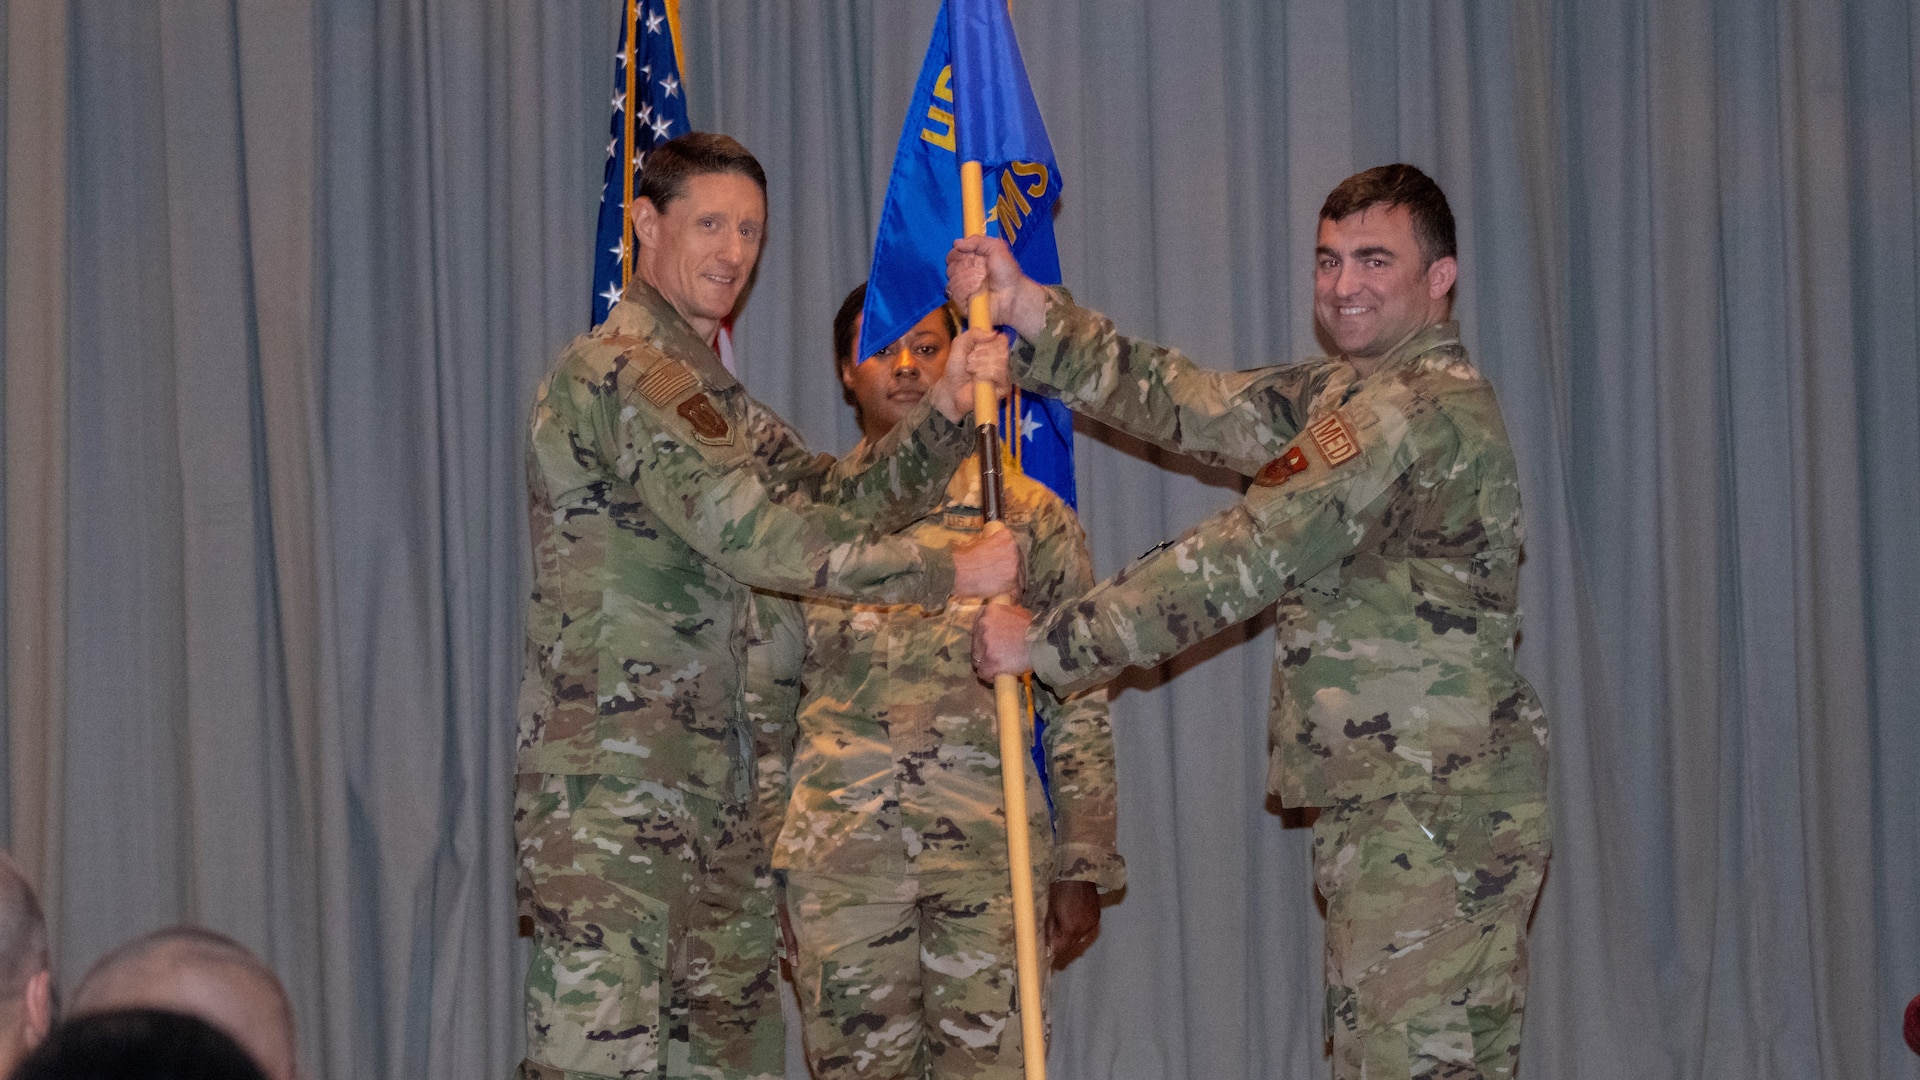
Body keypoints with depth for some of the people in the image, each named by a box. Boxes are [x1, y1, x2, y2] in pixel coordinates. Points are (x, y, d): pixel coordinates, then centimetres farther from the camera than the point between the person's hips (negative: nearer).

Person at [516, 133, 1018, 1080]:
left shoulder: (708, 391, 22)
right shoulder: (621, 372, -11)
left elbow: (839, 504, 18)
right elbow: (753, 532, -19)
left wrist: (947, 411, 2)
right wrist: (948, 574, -14)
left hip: (709, 789, 10)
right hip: (609, 792, -10)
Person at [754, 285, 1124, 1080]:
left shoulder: (1027, 513, 7)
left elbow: (1078, 707, 7)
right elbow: (766, 705, 13)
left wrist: (1082, 866, 2)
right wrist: (757, 856, 7)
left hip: (990, 844, -1)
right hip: (838, 854, 1)